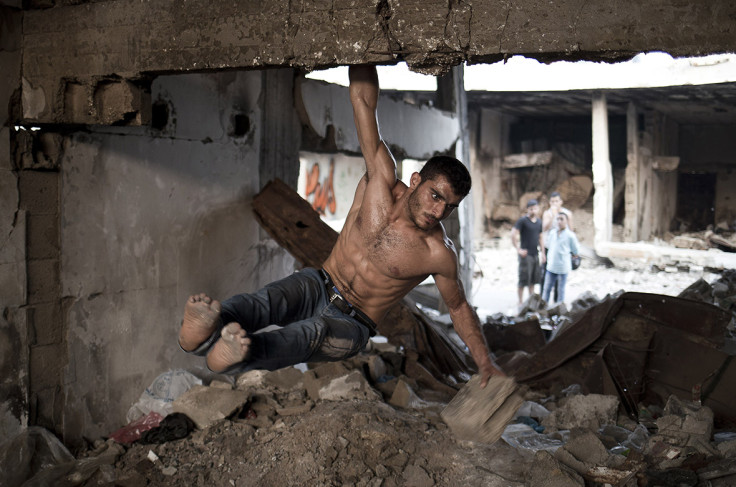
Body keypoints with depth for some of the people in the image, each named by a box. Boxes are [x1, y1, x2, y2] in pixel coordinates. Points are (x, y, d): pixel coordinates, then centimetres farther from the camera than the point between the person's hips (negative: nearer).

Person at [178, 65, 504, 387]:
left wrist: (485, 362, 9)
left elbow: (459, 306, 8)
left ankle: (235, 354, -71)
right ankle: (204, 331, -66)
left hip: (349, 327, -2)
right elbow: (363, 99, -13)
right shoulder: (382, 182, -8)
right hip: (318, 285, 3)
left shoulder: (438, 254, -11)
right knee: (272, 300, -33)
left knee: (311, 332, -39)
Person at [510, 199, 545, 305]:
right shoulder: (522, 221, -9)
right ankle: (520, 302, 5)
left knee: (534, 278, 11)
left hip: (536, 254, 6)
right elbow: (513, 234, -15)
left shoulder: (539, 222, 11)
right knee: (524, 278, -3)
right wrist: (518, 249, -15)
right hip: (526, 254, -6)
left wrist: (542, 252, 15)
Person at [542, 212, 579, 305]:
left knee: (561, 290, 7)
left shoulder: (570, 235, -11)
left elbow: (575, 253, -2)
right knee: (547, 288, 10)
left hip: (563, 268, -4)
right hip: (551, 266, 4)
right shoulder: (552, 232, 3)